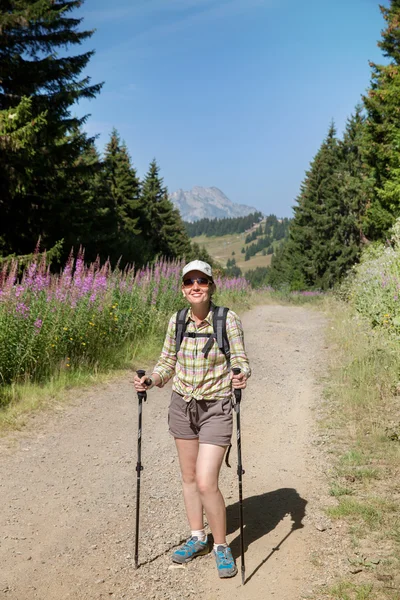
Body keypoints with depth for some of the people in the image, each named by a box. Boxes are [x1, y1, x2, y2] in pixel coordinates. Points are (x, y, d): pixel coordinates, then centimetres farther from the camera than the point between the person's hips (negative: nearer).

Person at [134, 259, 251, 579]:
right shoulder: (176, 322, -1)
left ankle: (222, 546, 12)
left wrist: (241, 375, -32)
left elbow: (241, 360, -10)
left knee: (206, 482, -10)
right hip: (182, 405, 5)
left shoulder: (229, 319, -12)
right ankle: (198, 538, 34)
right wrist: (151, 381, -9)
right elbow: (167, 363, 9)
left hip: (216, 408, -4)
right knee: (189, 477, 15)